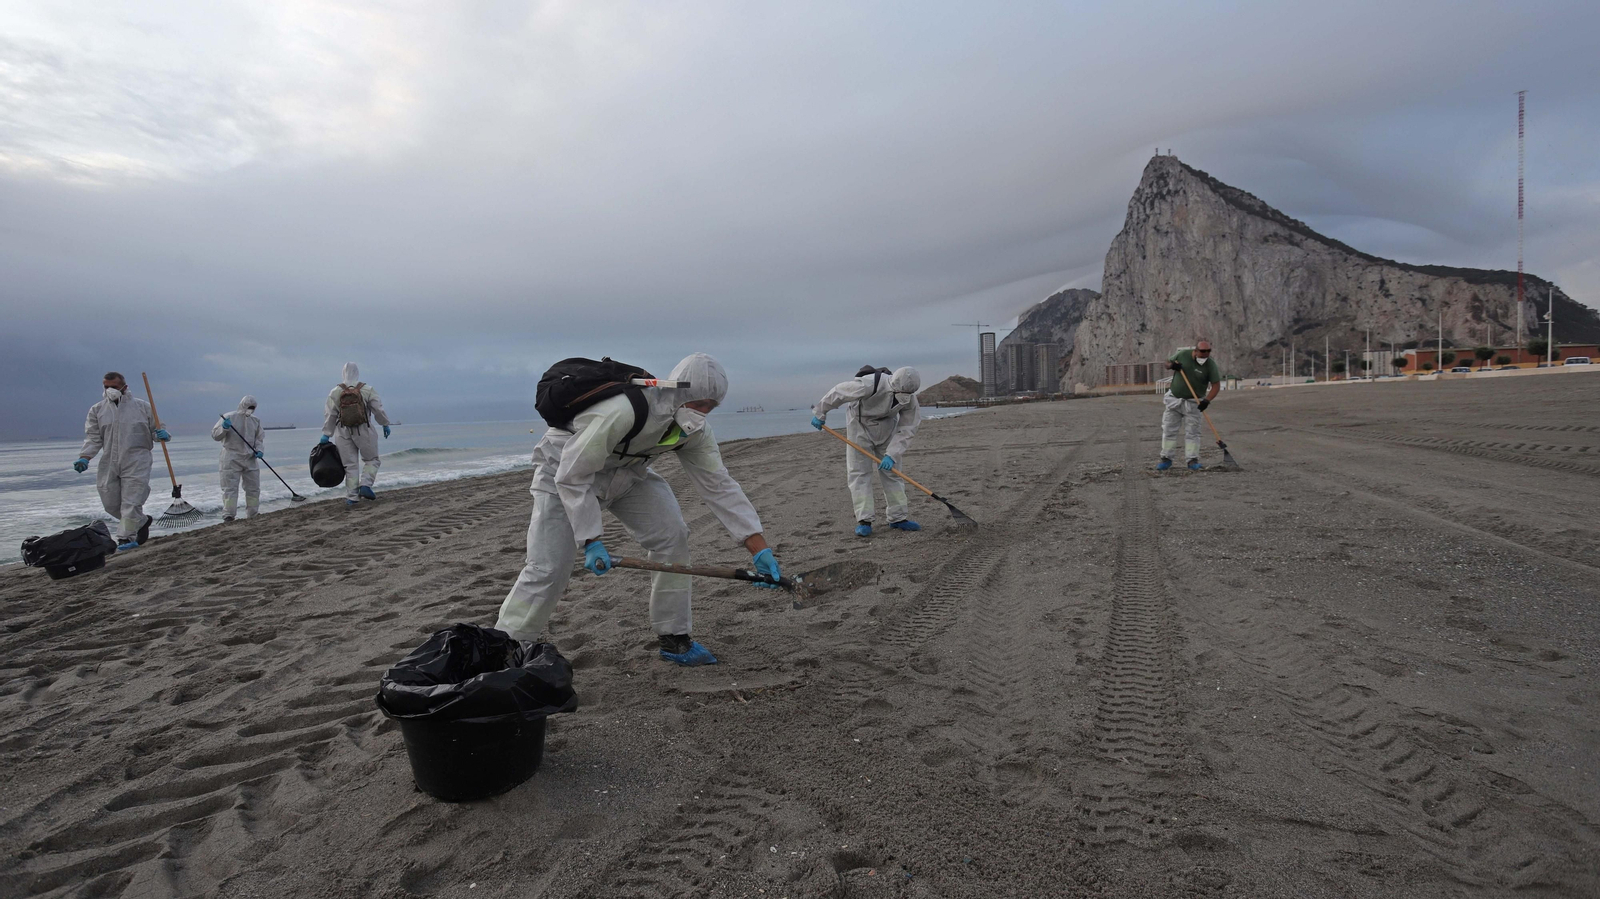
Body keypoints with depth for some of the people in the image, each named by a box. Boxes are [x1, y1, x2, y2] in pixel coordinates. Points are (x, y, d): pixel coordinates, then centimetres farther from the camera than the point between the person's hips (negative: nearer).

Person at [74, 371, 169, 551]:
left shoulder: (142, 406, 5)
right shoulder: (97, 410, 10)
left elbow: (155, 429, 11)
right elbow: (93, 438, 6)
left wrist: (162, 435, -13)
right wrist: (84, 457, -8)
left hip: (136, 463, -4)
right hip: (109, 464, 4)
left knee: (131, 502, -9)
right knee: (111, 504, 7)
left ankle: (126, 538, -4)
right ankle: (142, 521, 28)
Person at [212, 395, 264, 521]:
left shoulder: (256, 421, 9)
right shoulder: (228, 418, -5)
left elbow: (259, 437, 16)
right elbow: (215, 435, -7)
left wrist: (258, 450, -1)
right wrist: (224, 428, -27)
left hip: (250, 459, 5)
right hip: (231, 459, -5)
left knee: (254, 487, 11)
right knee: (230, 487, -7)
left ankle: (253, 513, 23)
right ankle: (228, 514, -5)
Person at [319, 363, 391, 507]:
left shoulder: (335, 392, 0)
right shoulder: (367, 390, -5)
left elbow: (330, 415, 0)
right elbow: (379, 410, -3)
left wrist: (326, 435, 4)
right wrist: (385, 425, 10)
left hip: (343, 433, 2)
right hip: (364, 431, -2)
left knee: (350, 465, 7)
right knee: (371, 459, 14)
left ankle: (351, 497, 7)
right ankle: (365, 485, -6)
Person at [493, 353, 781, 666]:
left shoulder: (694, 429, -15)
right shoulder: (620, 411, -39)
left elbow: (719, 485, -14)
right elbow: (573, 476, -31)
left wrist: (760, 548, -19)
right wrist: (592, 542, -32)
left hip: (627, 472, 6)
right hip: (563, 472, -6)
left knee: (672, 535, -9)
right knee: (548, 569, -14)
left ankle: (674, 639, 4)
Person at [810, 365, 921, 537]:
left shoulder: (910, 399, -21)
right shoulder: (870, 384, -37)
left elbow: (906, 430, -18)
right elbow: (838, 392, -26)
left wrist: (892, 455, -28)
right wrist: (820, 413, -14)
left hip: (887, 428, 4)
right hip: (860, 425, -4)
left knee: (892, 472, 4)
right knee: (858, 472, -9)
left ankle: (898, 518, 12)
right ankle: (863, 521, -7)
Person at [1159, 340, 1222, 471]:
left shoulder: (1210, 364, -13)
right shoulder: (1183, 354, -8)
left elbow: (1216, 385, -11)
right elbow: (1168, 362, 9)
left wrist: (1207, 401, -24)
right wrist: (1171, 365, -15)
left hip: (1193, 403, -2)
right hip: (1173, 399, 2)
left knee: (1192, 432, -2)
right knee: (1168, 430, 4)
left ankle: (1193, 460, 4)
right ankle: (1166, 458, 12)